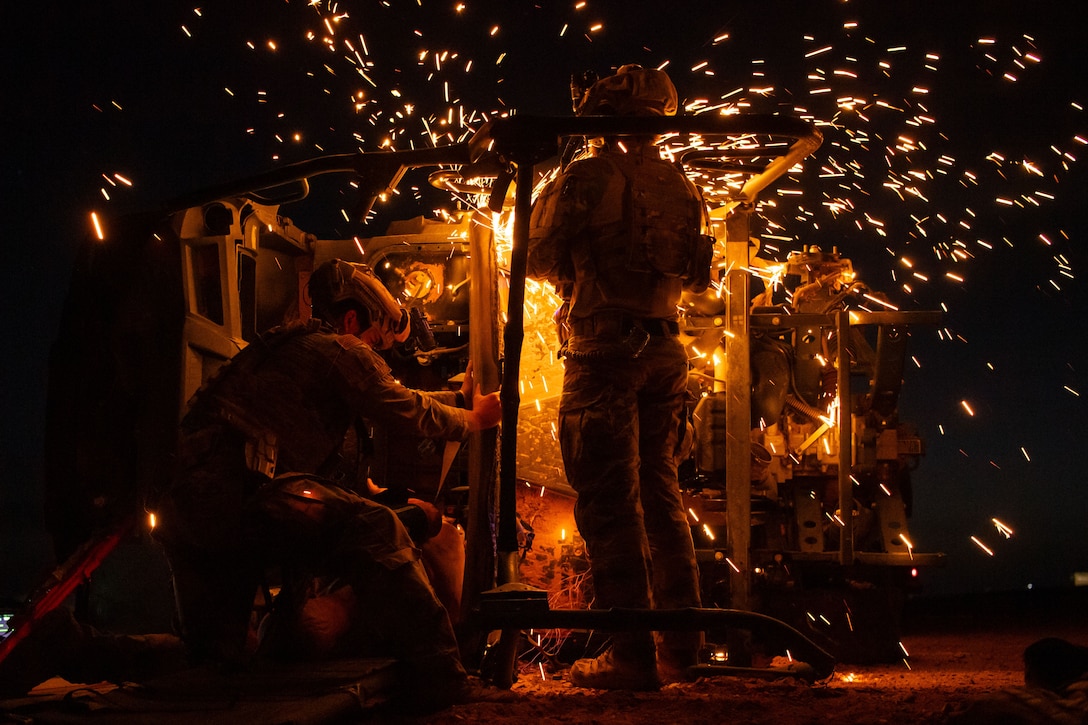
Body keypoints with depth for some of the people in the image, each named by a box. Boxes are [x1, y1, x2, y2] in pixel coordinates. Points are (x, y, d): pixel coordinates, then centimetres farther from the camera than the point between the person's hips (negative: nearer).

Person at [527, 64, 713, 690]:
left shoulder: (589, 176, -9)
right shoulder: (680, 185, 10)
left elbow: (541, 261, -6)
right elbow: (698, 277, 17)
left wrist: (546, 194, 14)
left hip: (605, 349, -7)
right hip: (666, 348, 7)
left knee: (610, 499, -5)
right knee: (661, 492, 14)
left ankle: (634, 656, -5)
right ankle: (681, 645, 17)